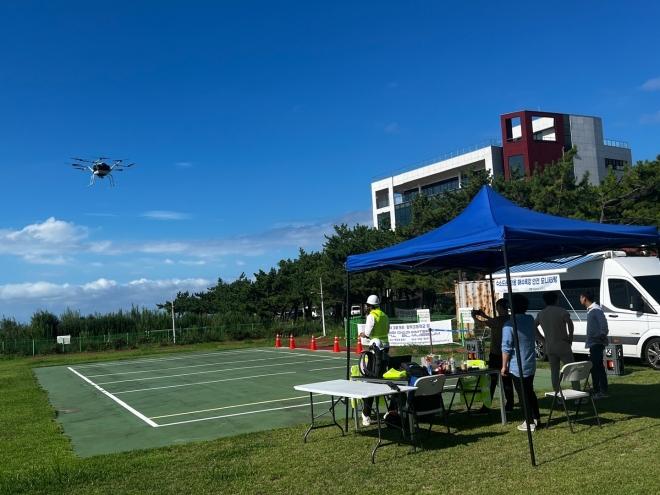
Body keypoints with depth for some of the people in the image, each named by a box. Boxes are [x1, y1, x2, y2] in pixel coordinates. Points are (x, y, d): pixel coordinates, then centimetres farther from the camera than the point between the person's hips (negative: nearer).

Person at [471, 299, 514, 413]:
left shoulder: (498, 320, -21)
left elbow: (478, 323, -12)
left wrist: (474, 316, 8)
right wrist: (484, 315, 26)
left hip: (496, 355, -7)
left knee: (492, 381, -2)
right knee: (507, 380, 12)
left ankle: (486, 407, 2)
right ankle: (509, 405, 16)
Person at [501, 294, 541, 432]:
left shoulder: (509, 325, -19)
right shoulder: (531, 320, 2)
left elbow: (506, 348, -18)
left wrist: (504, 366, -8)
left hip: (517, 366, -7)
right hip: (531, 364, 7)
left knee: (522, 394, 3)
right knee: (530, 392, 19)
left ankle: (529, 422, 8)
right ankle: (537, 419, 25)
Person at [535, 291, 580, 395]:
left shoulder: (541, 313, 8)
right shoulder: (560, 311, -10)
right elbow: (569, 322, -27)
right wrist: (570, 337, -16)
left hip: (549, 347, 5)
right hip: (563, 346, -5)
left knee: (554, 371, 12)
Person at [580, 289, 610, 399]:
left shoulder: (596, 309, -15)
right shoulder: (590, 310, 14)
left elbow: (604, 324, -22)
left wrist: (602, 337, -18)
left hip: (597, 343, -10)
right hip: (593, 343, 10)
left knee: (593, 366, -9)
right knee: (598, 367, 13)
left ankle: (597, 392, -5)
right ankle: (604, 391, 19)